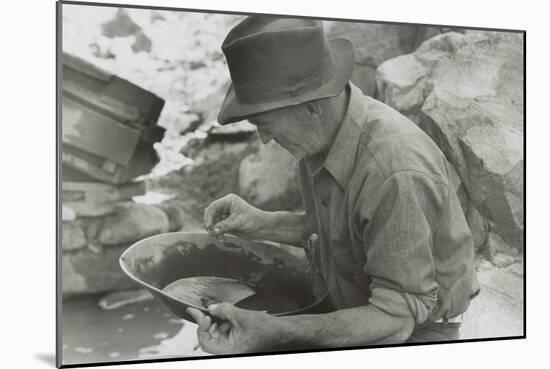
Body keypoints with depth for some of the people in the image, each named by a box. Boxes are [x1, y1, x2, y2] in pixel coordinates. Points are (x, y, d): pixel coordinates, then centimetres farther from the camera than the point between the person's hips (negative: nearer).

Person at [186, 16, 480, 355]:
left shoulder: (396, 174, -33)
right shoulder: (324, 131, -8)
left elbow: (396, 318, -29)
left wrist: (277, 332, -38)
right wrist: (262, 224, -5)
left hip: (414, 330, -7)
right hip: (355, 307, 7)